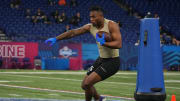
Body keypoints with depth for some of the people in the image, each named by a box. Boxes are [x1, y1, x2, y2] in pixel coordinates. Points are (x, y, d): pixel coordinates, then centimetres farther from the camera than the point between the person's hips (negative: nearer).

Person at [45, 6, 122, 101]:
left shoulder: (111, 25, -18)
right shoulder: (90, 27, 0)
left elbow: (119, 44, -26)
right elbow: (73, 32, 1)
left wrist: (104, 43, -33)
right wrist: (56, 38, -5)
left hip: (112, 62, -8)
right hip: (101, 59, 8)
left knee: (87, 83, -17)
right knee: (84, 85, 10)